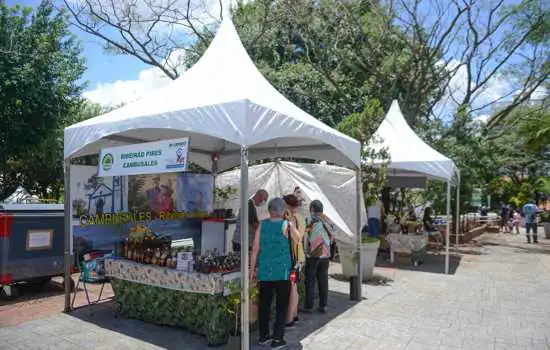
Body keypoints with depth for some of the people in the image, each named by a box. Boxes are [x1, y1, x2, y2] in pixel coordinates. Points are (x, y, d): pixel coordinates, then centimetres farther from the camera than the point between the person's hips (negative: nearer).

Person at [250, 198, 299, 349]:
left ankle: (263, 336, 26)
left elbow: (255, 249, 1)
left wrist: (252, 269, 8)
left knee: (264, 304, 14)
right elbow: (297, 239, 10)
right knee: (281, 306, 7)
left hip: (265, 271, 3)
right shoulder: (287, 225, -7)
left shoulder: (262, 225, 1)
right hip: (282, 272, -3)